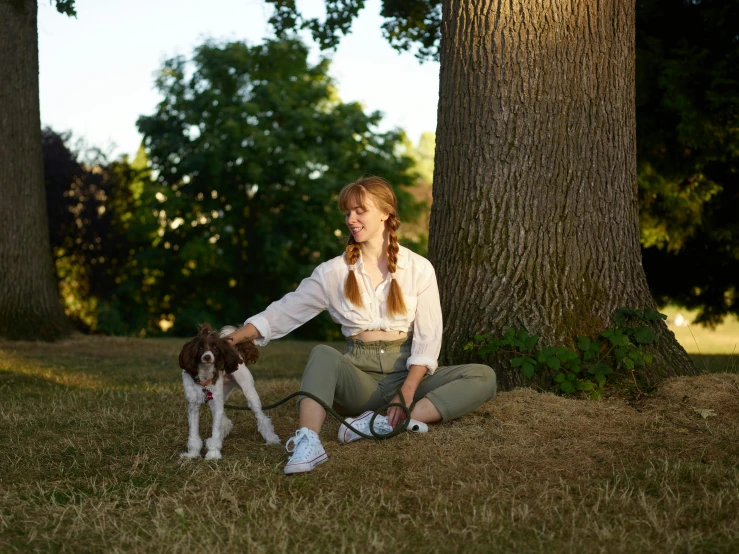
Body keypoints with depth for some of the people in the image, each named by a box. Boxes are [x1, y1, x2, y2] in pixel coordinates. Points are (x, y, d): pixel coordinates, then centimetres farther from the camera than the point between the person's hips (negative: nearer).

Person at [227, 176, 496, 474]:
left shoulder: (419, 269, 2)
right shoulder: (335, 272, 5)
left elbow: (427, 338, -3)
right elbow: (284, 312, 2)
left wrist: (408, 391, -18)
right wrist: (230, 340, -11)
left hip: (407, 371, 1)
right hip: (360, 377, 0)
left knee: (483, 377, -24)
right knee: (323, 354, -32)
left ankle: (383, 424, -37)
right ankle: (308, 442, -51)